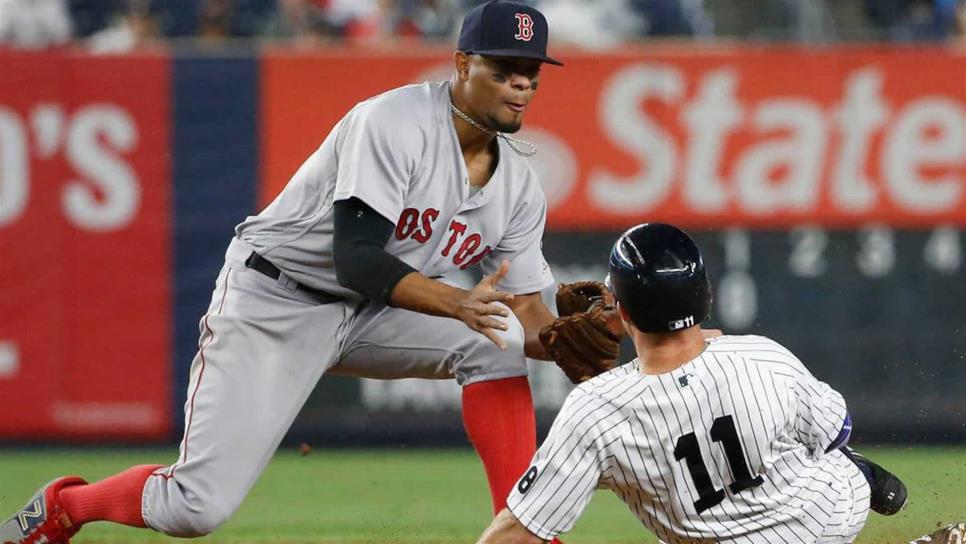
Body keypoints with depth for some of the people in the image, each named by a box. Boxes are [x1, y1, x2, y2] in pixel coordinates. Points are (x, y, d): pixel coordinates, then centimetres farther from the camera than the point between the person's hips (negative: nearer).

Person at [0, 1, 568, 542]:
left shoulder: (519, 184, -1)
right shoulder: (395, 122, -24)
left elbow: (526, 313, 0)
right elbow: (355, 258, -33)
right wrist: (456, 304, -46)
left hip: (371, 315, 6)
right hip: (274, 299, -6)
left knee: (498, 341, -21)